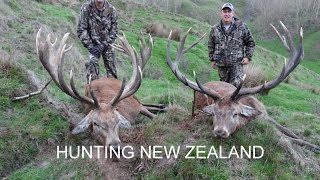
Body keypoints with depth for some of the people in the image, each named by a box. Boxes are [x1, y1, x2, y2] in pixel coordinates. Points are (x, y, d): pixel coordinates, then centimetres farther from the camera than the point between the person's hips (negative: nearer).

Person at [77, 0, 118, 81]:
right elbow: (81, 30, -12)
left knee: (110, 64, 5)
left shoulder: (111, 10, -12)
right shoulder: (86, 8, -17)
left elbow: (114, 31, -7)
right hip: (93, 43, -2)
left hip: (107, 43, 2)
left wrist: (103, 45, -14)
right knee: (93, 61, -20)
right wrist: (90, 46, -18)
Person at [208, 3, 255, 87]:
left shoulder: (241, 27, 0)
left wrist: (248, 57, -1)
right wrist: (212, 59, 13)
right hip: (221, 64, 3)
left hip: (236, 64, -3)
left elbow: (250, 42, 8)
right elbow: (211, 45, 17)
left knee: (236, 85, -15)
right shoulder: (215, 29, 7)